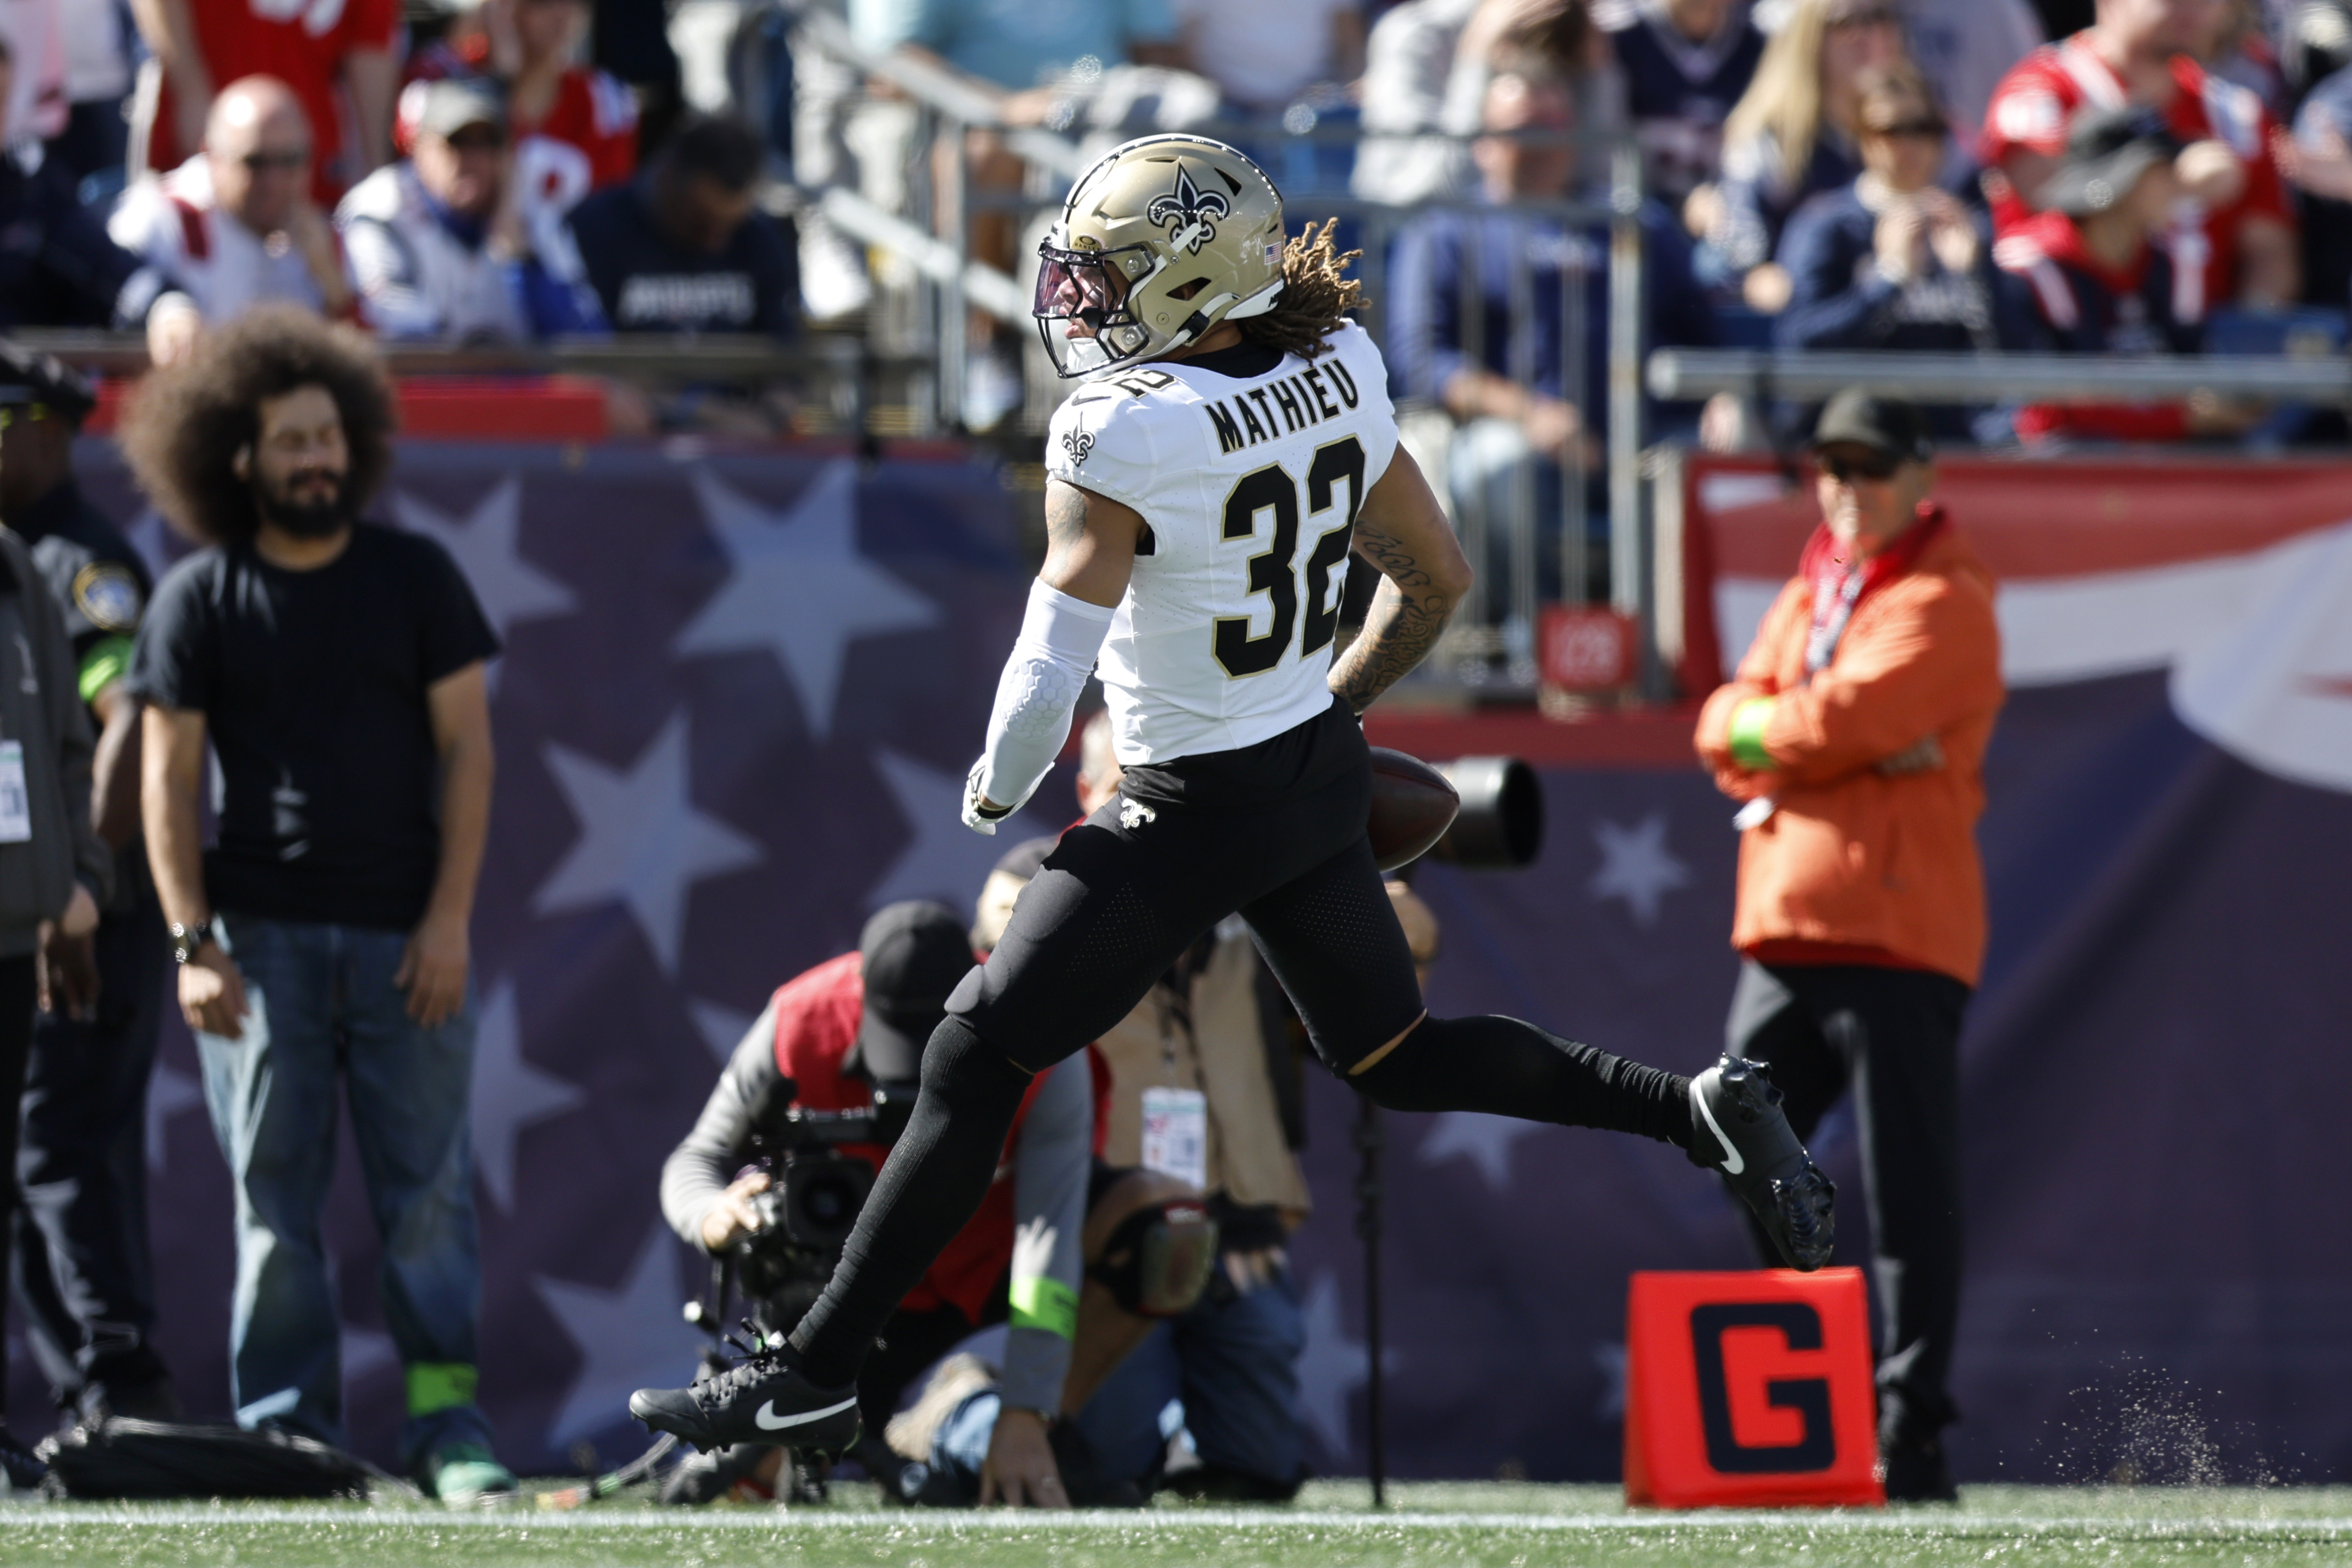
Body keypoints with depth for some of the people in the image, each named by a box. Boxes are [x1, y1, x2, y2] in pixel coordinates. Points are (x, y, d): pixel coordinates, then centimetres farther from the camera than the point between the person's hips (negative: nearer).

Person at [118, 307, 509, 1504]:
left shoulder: (415, 577, 7)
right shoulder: (198, 601, 4)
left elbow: (465, 743, 5)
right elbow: (168, 776, 3)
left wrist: (450, 917, -4)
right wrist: (191, 942, -6)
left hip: (406, 935, 1)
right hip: (261, 934, 0)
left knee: (427, 1185, -2)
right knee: (273, 1189, 0)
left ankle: (446, 1418, 1)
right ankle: (288, 1428, 3)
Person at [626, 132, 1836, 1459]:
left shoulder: (1123, 431, -25)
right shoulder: (1341, 370, -3)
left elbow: (1049, 676, -23)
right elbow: (1439, 581, 8)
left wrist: (995, 792, -3)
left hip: (1196, 816, -7)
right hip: (1325, 775, 7)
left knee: (974, 1068, 1)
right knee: (1398, 1058, 26)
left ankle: (816, 1372, 5)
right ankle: (1702, 1109, 14)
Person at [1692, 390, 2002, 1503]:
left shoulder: (1944, 607, -5)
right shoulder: (1806, 596, 21)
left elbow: (1842, 721, -18)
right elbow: (1725, 731, 8)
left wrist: (1759, 730, 1)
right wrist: (1830, 742, -7)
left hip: (1898, 937, -8)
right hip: (1783, 932, 8)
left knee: (1907, 1198, -8)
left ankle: (1912, 1439, -9)